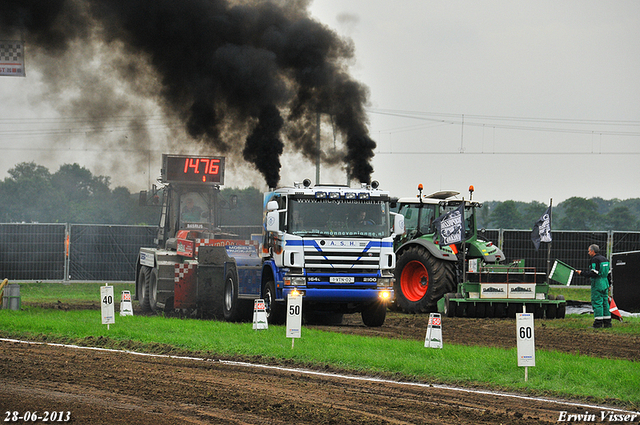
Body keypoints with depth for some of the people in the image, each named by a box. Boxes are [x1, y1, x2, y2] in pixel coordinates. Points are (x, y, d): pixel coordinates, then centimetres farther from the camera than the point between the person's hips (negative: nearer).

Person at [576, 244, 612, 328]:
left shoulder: (595, 260, -13)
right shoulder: (605, 259, 15)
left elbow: (593, 273, -20)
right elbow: (608, 272, 20)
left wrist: (582, 273, -11)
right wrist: (608, 285, 27)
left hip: (597, 284, -8)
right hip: (605, 283, 9)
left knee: (597, 302, -6)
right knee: (605, 302, 11)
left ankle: (598, 322, -9)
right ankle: (607, 322, 11)